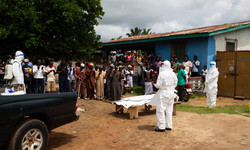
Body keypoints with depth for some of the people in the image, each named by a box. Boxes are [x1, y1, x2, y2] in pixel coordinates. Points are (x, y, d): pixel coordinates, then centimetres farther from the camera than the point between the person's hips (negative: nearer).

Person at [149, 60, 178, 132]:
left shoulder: (162, 73, -15)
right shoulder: (173, 74, 3)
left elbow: (159, 84, -15)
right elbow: (175, 84, 10)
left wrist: (155, 85, 6)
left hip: (163, 93, -6)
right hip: (171, 93, 6)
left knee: (160, 110, 2)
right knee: (169, 110, 14)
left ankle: (161, 127, 4)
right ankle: (169, 126, 20)